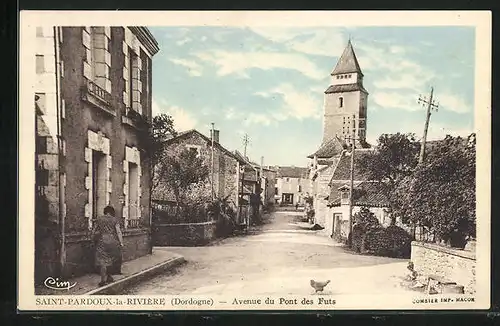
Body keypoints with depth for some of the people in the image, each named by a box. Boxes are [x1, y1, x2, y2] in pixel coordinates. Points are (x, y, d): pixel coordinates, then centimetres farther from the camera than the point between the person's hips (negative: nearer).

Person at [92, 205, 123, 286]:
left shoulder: (99, 219, 5)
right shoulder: (115, 220, 0)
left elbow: (93, 231, 8)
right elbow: (118, 232, -6)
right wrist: (121, 242, -2)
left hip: (102, 241, 0)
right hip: (112, 242, 0)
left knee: (102, 261, 1)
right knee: (111, 260, 17)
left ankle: (103, 280, -5)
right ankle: (108, 276, 26)